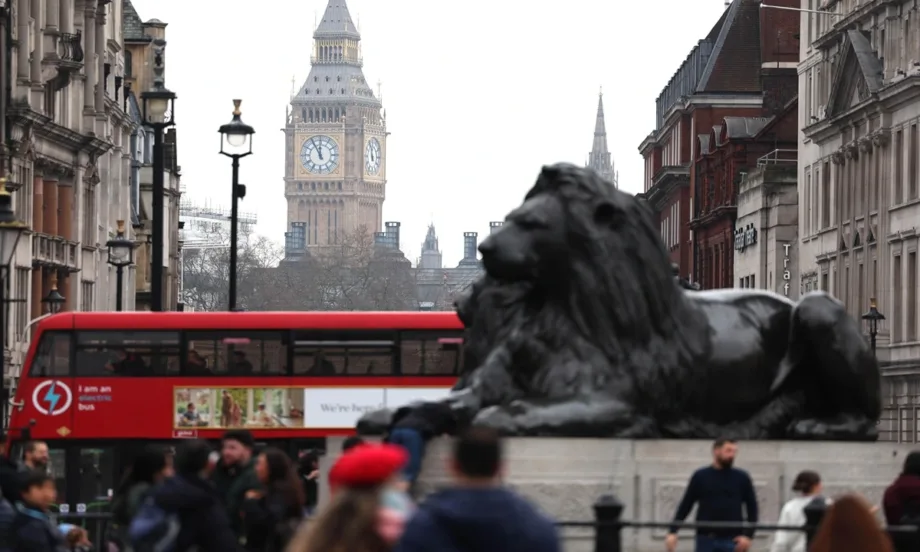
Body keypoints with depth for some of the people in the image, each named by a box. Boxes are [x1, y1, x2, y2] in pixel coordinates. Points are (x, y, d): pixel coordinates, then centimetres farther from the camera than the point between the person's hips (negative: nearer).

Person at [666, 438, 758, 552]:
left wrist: (748, 535, -4)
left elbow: (752, 508, 8)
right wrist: (672, 532, -1)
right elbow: (685, 506, 6)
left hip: (732, 541, 0)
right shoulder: (700, 477, 4)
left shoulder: (741, 478, 5)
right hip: (706, 540, 0)